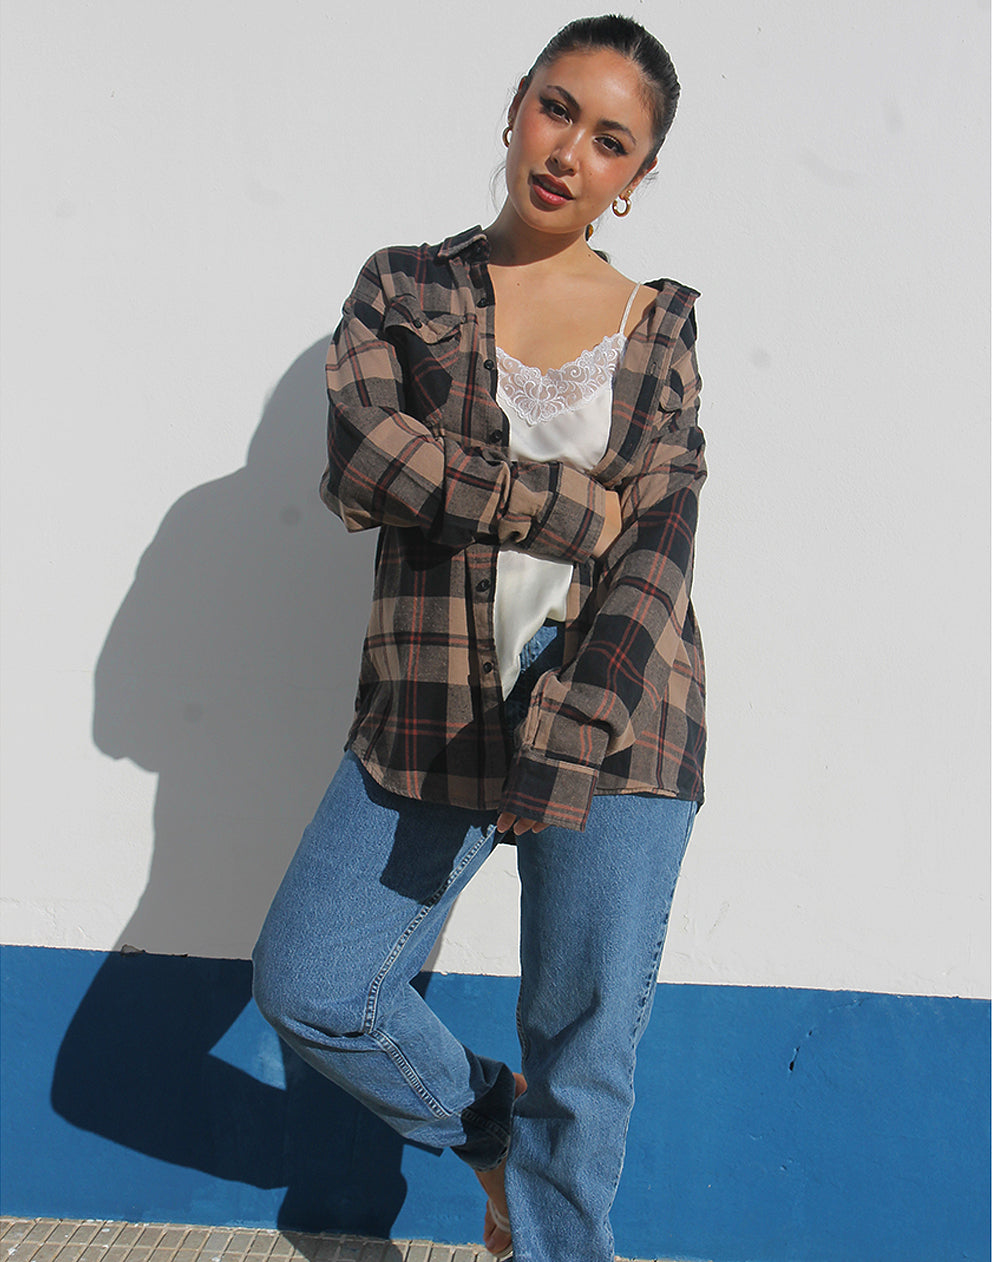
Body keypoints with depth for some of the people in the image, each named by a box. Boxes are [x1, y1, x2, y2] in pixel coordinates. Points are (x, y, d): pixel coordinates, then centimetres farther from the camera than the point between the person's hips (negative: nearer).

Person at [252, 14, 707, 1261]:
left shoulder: (660, 325, 7)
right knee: (309, 988, 3)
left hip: (615, 722, 0)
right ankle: (490, 1125, 31)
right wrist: (572, 506, -13)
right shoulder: (402, 288, 8)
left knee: (584, 1045, 7)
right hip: (431, 720, 1)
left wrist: (555, 744, -16)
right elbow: (362, 460, -10)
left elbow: (660, 546, -4)